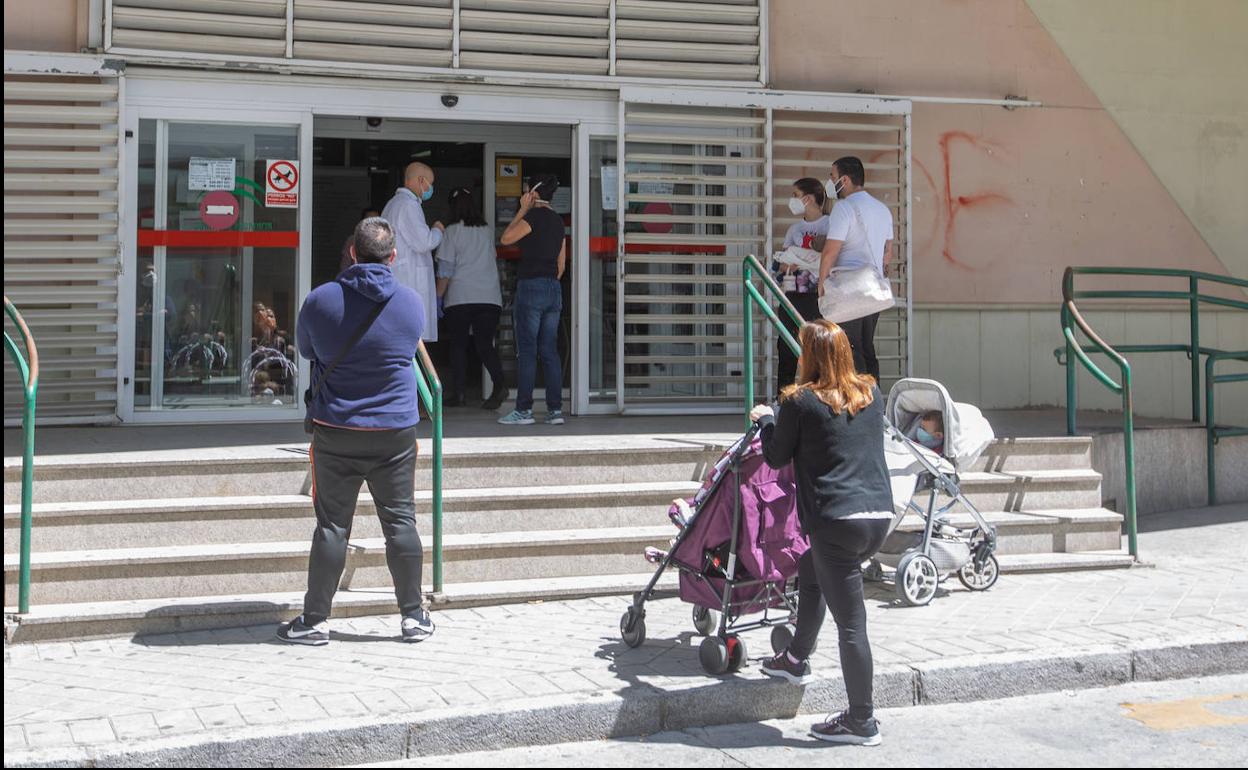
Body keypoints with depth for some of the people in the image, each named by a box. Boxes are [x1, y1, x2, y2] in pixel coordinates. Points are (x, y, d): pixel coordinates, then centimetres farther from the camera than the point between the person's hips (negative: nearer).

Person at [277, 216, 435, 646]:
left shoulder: (321, 301, -7)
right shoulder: (413, 303, -2)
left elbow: (305, 351, 11)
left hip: (335, 432, -1)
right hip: (395, 432, 1)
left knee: (332, 525, 4)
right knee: (401, 521, 8)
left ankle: (315, 620, 11)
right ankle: (414, 617, 15)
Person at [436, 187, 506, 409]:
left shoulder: (452, 231, -2)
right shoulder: (487, 230, 11)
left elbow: (445, 270, -5)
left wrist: (438, 298, 0)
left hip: (460, 297, -3)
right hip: (490, 297, 3)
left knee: (458, 345, 8)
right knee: (485, 345, 2)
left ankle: (458, 393, 6)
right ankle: (499, 385, -20)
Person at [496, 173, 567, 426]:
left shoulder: (535, 216, -9)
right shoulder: (558, 221, 14)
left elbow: (506, 238, -5)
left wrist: (522, 210, 1)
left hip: (531, 285, -7)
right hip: (554, 289, 7)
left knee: (526, 351, -3)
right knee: (550, 351, 7)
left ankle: (524, 410, -3)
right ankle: (555, 410, 4)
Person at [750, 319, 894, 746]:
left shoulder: (800, 402, -7)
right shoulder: (872, 394, 10)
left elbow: (776, 457, 3)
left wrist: (765, 420, 22)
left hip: (836, 521, -8)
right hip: (880, 514, 8)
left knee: (850, 621, -2)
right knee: (810, 572, 30)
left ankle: (861, 721, 5)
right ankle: (796, 660, 44)